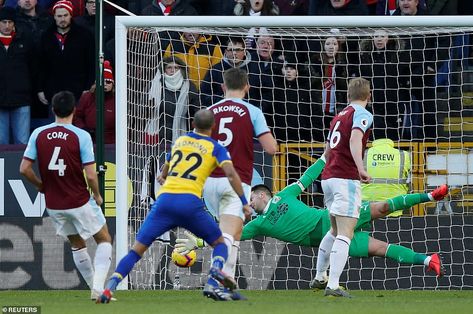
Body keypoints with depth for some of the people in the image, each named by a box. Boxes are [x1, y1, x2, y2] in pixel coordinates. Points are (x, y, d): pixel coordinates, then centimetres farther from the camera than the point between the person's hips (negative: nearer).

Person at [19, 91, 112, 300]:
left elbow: (24, 169, -4)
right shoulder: (81, 136, -13)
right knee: (104, 240, 11)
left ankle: (94, 288, 26)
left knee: (77, 244, 23)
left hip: (53, 205, 4)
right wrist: (97, 195, 3)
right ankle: (98, 287, -6)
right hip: (79, 202, -4)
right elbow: (91, 175, -16)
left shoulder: (38, 134, -3)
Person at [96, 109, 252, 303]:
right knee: (220, 243, 16)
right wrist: (244, 202, -3)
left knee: (137, 250, 6)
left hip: (164, 200, 3)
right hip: (190, 202, -3)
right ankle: (216, 270, -15)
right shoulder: (215, 148, 11)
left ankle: (109, 289, -10)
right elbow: (231, 174, -6)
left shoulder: (179, 141, 23)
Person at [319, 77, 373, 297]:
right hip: (347, 178, -8)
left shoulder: (339, 116, 20)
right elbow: (355, 140, -24)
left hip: (328, 177, 8)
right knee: (345, 235, -12)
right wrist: (361, 168, -36)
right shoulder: (362, 114, -4)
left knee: (335, 231, 24)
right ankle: (333, 285, -23)